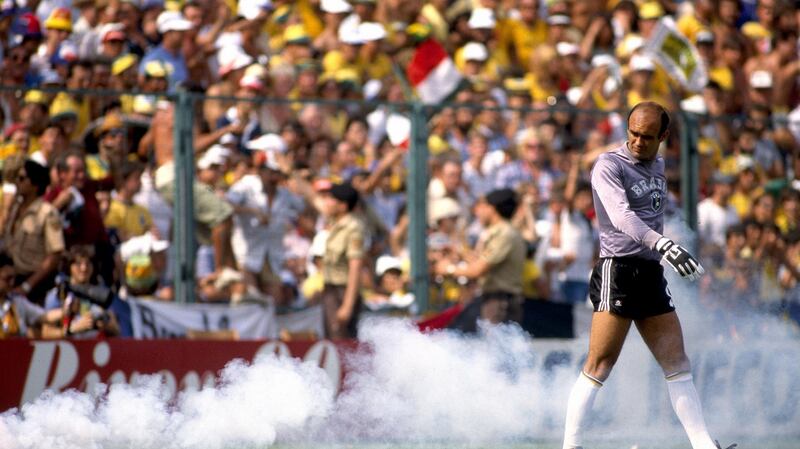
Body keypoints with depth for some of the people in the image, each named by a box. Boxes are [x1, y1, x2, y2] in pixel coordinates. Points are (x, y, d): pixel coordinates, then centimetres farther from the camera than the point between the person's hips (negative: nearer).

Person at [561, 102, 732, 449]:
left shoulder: (657, 166, 16)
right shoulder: (609, 166, -9)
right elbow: (621, 216, -25)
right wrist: (662, 245, -38)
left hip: (651, 274, 7)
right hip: (617, 272, -7)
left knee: (677, 363, 5)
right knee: (600, 365, -12)